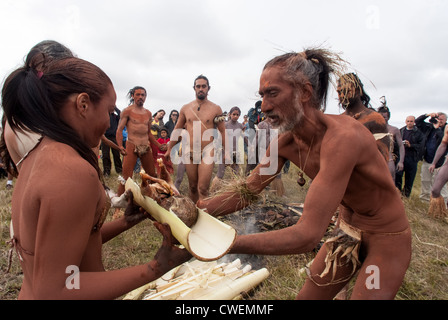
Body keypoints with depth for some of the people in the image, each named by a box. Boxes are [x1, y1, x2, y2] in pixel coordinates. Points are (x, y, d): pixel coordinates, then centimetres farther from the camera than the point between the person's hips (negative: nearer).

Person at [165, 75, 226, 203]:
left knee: (202, 189, -10)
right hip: (189, 151, 3)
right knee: (193, 187, 11)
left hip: (207, 151, -3)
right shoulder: (185, 108, 9)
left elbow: (222, 131, 4)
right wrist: (169, 149, 14)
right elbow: (177, 129, 14)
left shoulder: (216, 109, 2)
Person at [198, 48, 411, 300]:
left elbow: (307, 234, -40)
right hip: (347, 229, 6)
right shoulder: (285, 143, -11)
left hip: (387, 238, -5)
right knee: (307, 296, 11)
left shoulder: (341, 137, -36)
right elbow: (246, 193, -6)